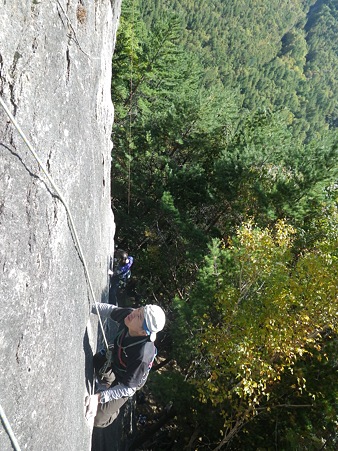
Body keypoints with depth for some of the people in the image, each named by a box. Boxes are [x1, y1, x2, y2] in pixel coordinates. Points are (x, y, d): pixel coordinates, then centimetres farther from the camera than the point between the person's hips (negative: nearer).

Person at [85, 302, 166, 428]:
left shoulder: (142, 355, -46)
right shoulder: (128, 314, -32)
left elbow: (129, 387, -33)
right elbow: (110, 310, -9)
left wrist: (99, 397, -38)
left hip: (122, 383, -6)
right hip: (111, 360, 6)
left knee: (96, 419, 0)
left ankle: (113, 411, 33)